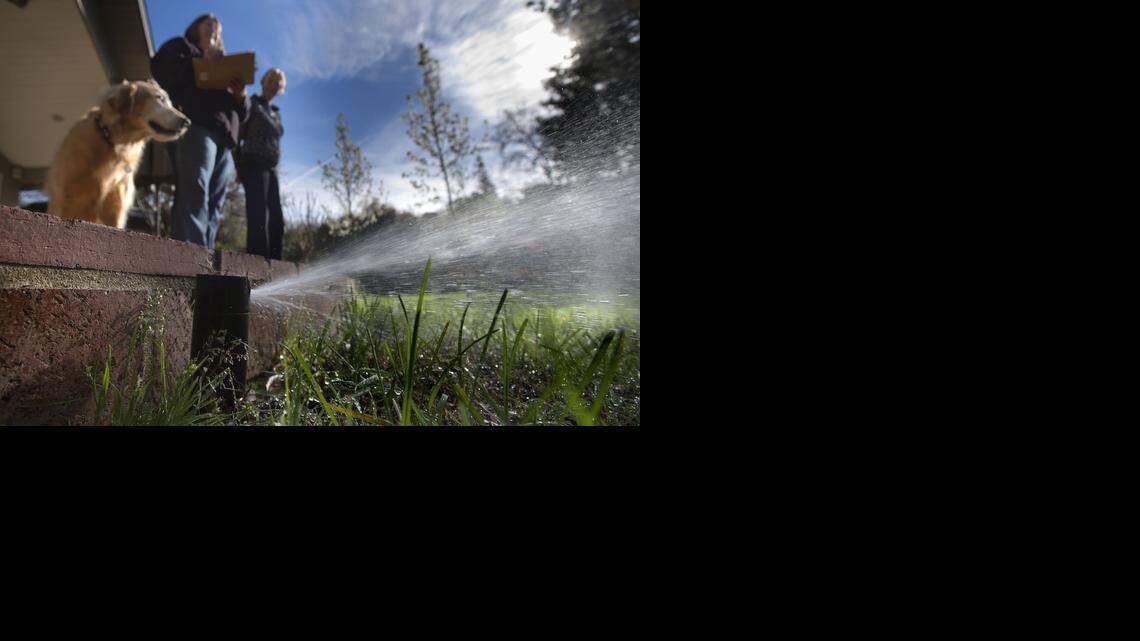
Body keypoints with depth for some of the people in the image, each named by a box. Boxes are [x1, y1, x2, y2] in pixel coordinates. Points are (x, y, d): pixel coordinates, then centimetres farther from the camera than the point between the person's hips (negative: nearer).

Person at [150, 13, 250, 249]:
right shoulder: (181, 46, 24)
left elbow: (242, 113, 27)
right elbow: (159, 67, 1)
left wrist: (241, 96, 5)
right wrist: (203, 61, 0)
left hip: (224, 138, 6)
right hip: (194, 126, -6)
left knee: (213, 208, -7)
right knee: (194, 196, -24)